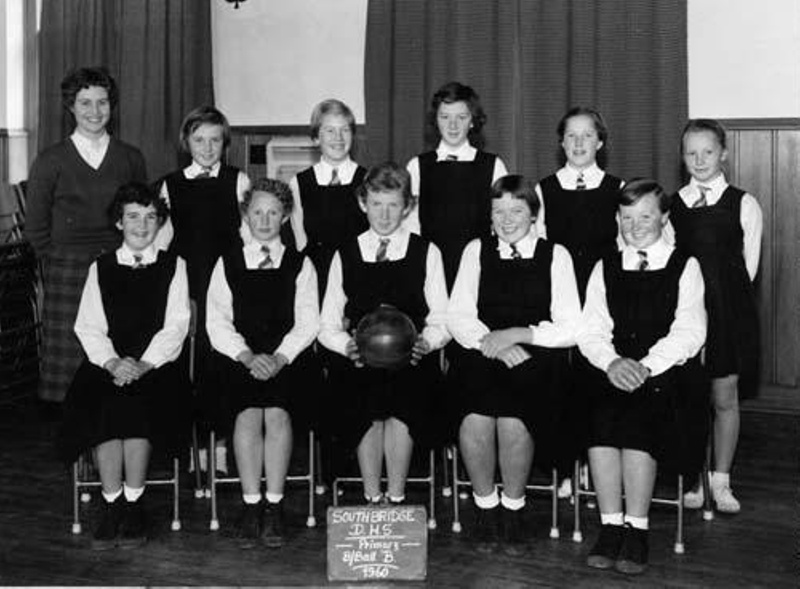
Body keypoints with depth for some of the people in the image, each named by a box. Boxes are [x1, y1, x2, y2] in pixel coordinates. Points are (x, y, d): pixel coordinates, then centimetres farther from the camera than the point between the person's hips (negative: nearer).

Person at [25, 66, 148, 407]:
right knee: (69, 359, -3)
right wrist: (61, 262, 1)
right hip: (68, 273, -1)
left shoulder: (131, 159, 9)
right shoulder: (50, 162, 4)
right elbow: (36, 228, 7)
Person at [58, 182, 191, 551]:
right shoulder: (101, 268, 17)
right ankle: (112, 504, -21)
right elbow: (88, 327, 7)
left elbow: (176, 326, 2)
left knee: (135, 403, -32)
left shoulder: (173, 266, 13)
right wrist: (112, 362, -13)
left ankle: (133, 505, -21)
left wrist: (143, 364, -14)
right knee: (102, 407, -30)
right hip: (108, 366, 1)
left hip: (157, 365, -1)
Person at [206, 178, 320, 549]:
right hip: (240, 361, 1)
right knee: (248, 413, -29)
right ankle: (251, 507, -21)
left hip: (288, 361, 0)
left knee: (278, 412, -30)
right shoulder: (227, 264, 17)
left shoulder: (300, 264, 16)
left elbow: (308, 323, 5)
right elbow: (217, 323, 6)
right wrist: (248, 356, -11)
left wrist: (279, 357, -13)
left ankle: (274, 508, -22)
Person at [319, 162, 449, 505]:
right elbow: (327, 326, 12)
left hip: (411, 361, -1)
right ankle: (372, 499, -14)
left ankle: (396, 499, -16)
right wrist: (348, 344, -10)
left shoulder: (427, 254, 14)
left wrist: (424, 342, -14)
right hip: (357, 362, 1)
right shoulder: (345, 256, 17)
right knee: (367, 407, -30)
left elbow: (442, 321, 8)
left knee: (401, 405, -32)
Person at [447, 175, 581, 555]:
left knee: (513, 420, -32)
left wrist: (517, 334, -10)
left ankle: (513, 510, -5)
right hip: (482, 358, 1)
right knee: (476, 419, -30)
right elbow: (457, 318, 7)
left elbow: (570, 329, 3)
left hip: (537, 360, -1)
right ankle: (485, 507, -5)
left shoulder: (555, 256, 12)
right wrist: (490, 341, -11)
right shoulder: (476, 251, 17)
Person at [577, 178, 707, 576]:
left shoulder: (685, 267, 8)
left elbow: (690, 333, -4)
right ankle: (610, 528, -22)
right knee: (601, 413, -29)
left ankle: (636, 532, -24)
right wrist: (612, 361, -15)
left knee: (638, 414, -31)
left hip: (670, 375, -2)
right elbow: (590, 330, 7)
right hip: (615, 374, 2)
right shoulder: (605, 269, 17)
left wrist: (646, 365, -18)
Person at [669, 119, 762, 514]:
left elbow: (748, 266, 2)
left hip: (729, 313, -1)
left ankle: (721, 481, 18)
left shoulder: (743, 205, 1)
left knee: (724, 398, 4)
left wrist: (721, 294, -1)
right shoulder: (671, 205, 7)